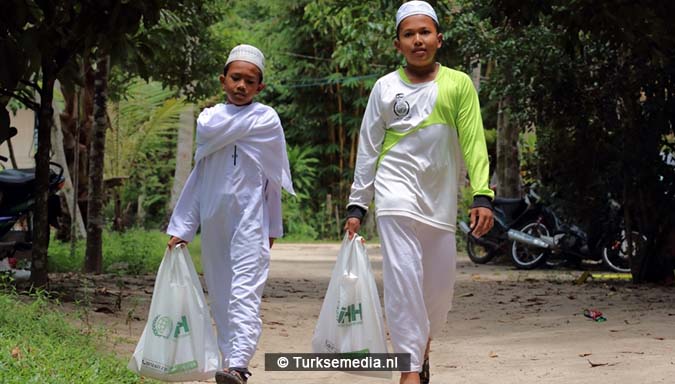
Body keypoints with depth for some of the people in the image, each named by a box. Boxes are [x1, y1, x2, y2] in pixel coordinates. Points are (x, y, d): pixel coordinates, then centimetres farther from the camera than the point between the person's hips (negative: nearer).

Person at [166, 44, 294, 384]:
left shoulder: (266, 119, -1)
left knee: (244, 292, -16)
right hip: (213, 221, 5)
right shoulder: (210, 117, 12)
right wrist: (181, 227, 10)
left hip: (249, 219, -5)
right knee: (219, 295, 7)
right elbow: (198, 175, 13)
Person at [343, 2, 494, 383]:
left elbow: (474, 144, -2)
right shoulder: (385, 88, 4)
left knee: (440, 287, 7)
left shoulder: (459, 84, 3)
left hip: (440, 199, 1)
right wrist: (357, 206, 5)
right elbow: (368, 150, 8)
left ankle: (422, 345, 36)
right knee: (403, 279, -14)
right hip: (397, 191, -1)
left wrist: (482, 196, -13)